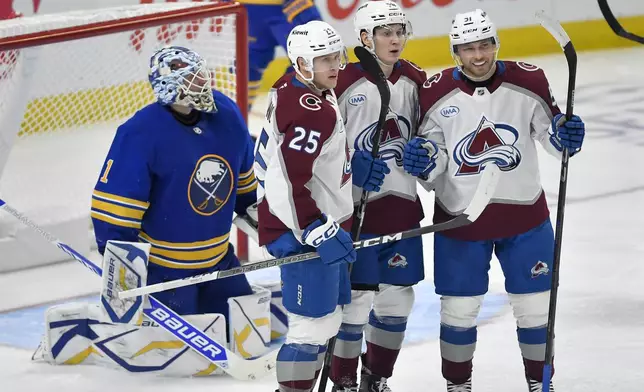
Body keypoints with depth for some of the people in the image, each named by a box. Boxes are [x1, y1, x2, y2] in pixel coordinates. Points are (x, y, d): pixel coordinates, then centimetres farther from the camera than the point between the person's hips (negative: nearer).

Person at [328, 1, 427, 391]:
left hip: (402, 205, 5)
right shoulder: (345, 83, -11)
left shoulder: (415, 81, 6)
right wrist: (355, 167, -21)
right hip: (354, 206, -5)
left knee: (398, 296, 10)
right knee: (356, 295, -4)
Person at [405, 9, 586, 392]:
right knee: (459, 305, 6)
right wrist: (423, 159, -23)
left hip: (524, 214, 1)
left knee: (535, 303, 8)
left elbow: (550, 128, 5)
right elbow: (433, 153, 0)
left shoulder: (529, 81, -8)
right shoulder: (437, 93, -10)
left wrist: (565, 135, -17)